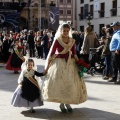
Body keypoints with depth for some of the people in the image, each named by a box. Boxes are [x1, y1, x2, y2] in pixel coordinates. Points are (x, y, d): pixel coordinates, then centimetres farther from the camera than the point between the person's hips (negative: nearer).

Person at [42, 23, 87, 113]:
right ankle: (62, 104, 10)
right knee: (59, 83, -3)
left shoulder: (72, 41, 5)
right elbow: (51, 53, -4)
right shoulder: (57, 40, -4)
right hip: (59, 64, -3)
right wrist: (47, 67, -5)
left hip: (70, 64, 3)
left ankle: (68, 103, 18)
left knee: (70, 84, 3)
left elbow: (74, 54, 9)